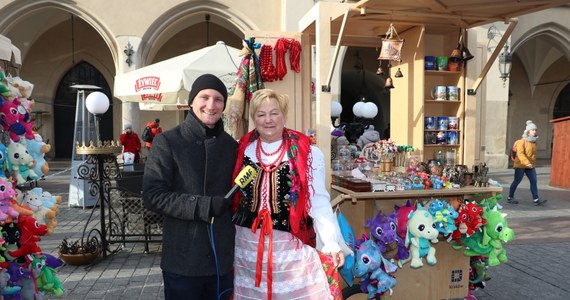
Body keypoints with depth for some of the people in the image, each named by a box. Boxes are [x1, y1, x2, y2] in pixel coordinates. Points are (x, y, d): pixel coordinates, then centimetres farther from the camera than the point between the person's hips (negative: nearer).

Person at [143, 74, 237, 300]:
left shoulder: (231, 145, 6)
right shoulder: (167, 142, -6)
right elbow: (153, 196, -11)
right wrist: (202, 206, -21)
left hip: (223, 258, 4)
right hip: (182, 259, -3)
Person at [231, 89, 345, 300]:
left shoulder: (307, 154, -6)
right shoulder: (242, 150, 4)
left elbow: (318, 202, -8)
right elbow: (230, 197, 11)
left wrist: (331, 243, -17)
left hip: (291, 247, -2)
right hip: (247, 246, 3)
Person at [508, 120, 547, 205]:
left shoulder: (534, 141, 9)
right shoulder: (522, 141, -14)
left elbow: (533, 154, 19)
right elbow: (520, 153, -24)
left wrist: (533, 164, 20)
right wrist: (527, 162, -35)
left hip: (530, 166, 7)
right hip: (520, 165, -7)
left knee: (533, 181, -1)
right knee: (517, 181, 2)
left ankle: (536, 199, 0)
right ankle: (510, 198, 14)